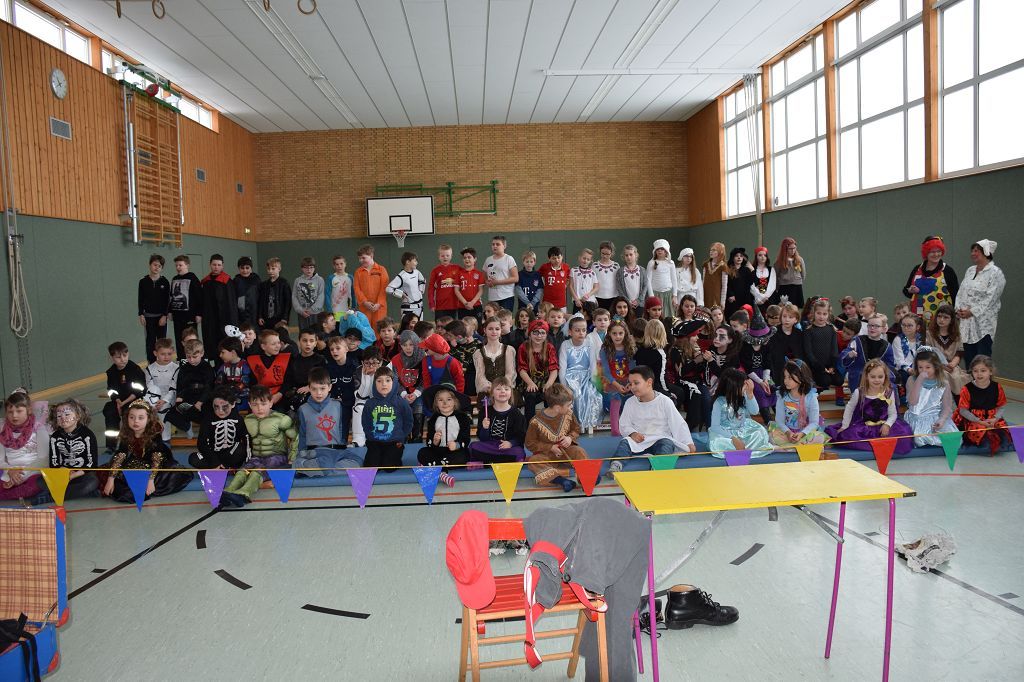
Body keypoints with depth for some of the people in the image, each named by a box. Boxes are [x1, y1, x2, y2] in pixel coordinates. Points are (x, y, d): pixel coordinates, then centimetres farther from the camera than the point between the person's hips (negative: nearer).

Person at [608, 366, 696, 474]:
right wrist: (632, 433, -16)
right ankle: (615, 465, -50)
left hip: (660, 439, -2)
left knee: (666, 443, -34)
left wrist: (689, 443, -10)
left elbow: (679, 424, -2)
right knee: (625, 442, -27)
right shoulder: (630, 403, 6)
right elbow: (623, 425, 7)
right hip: (639, 440, 2)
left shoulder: (664, 401, -2)